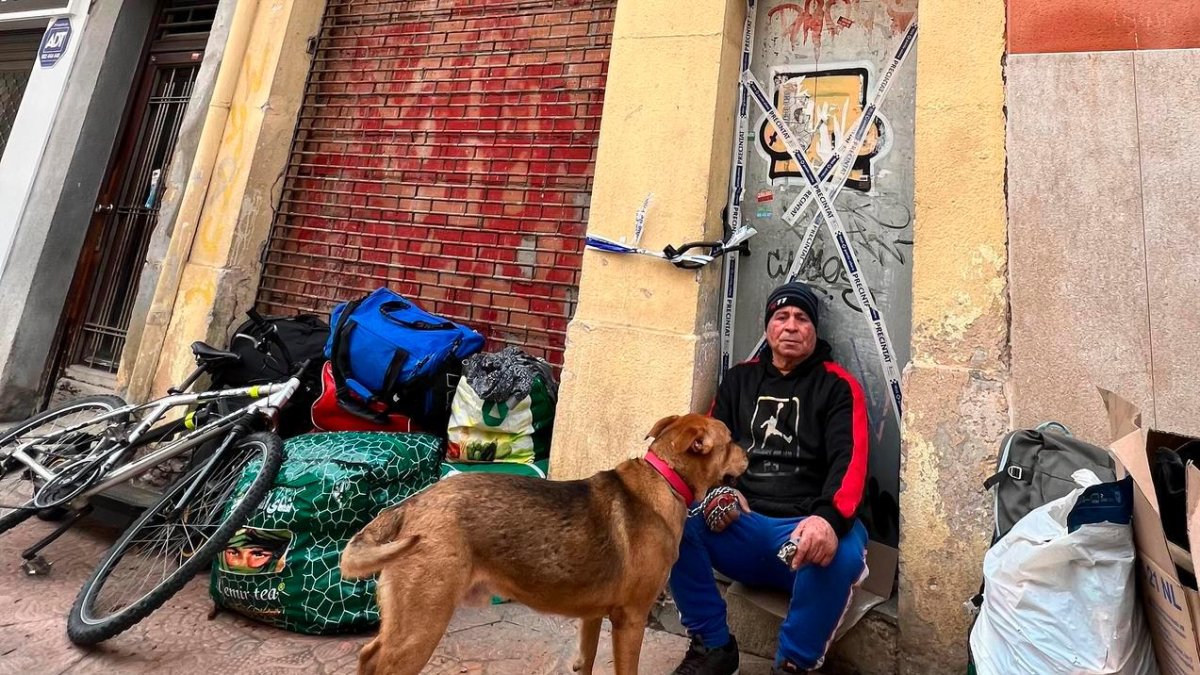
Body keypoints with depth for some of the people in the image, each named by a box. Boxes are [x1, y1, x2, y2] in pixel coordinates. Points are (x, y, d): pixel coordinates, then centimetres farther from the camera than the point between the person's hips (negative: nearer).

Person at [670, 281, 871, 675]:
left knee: (841, 553, -36)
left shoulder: (837, 386, 5)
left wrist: (828, 518, -30)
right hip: (741, 528, 3)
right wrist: (715, 490, -13)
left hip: (804, 529, -2)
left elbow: (850, 461, -9)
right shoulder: (739, 379, 15)